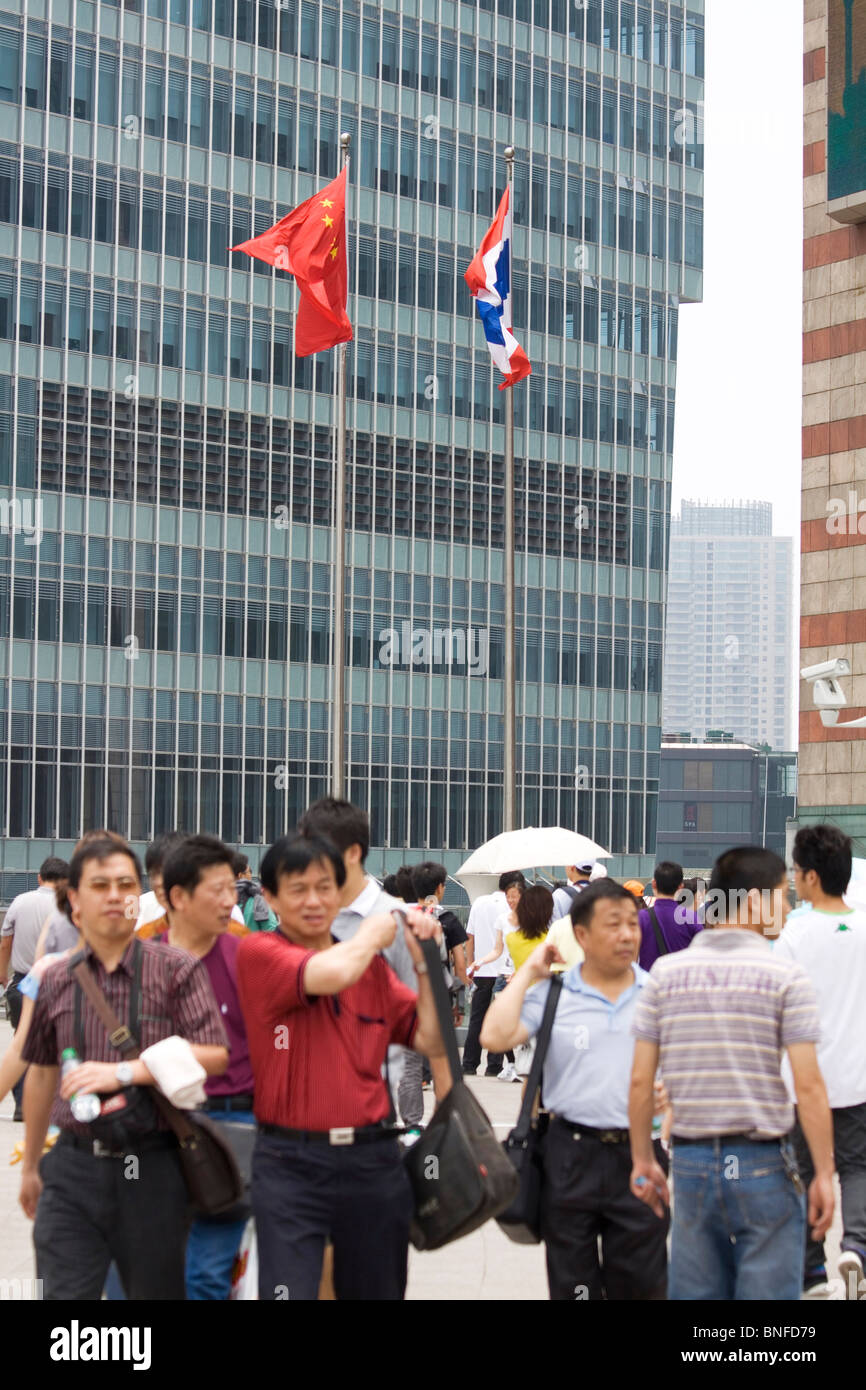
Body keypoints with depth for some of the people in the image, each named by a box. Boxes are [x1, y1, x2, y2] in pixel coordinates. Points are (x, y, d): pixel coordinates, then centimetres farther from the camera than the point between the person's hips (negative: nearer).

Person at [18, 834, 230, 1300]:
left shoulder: (178, 970, -3)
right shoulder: (56, 981, 6)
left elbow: (214, 1055, -12)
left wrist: (123, 1072, -20)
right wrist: (30, 1164, 24)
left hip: (153, 1169, -2)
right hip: (72, 1171, 2)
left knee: (158, 1289, 10)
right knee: (62, 1291, -4)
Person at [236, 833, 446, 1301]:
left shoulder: (372, 965, 11)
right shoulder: (258, 952, -5)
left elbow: (431, 1041, 9)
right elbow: (333, 973, -23)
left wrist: (422, 960, 1)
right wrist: (373, 932, -4)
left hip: (372, 1159, 5)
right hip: (291, 1162, -5)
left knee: (378, 1288, 14)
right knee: (290, 1289, -9)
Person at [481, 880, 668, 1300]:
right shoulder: (553, 994, 1)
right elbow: (494, 1037, -11)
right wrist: (528, 972, -5)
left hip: (640, 1154, 1)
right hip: (572, 1155, -1)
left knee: (642, 1283, 7)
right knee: (572, 1283, 10)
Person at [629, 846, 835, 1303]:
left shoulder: (665, 973, 2)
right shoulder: (786, 977, -8)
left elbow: (640, 1081, 2)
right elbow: (808, 1085, -12)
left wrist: (642, 1160, 12)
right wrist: (823, 1174, -5)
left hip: (691, 1161, 4)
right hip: (763, 1163, -4)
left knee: (692, 1290, 13)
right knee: (768, 1291, 4)